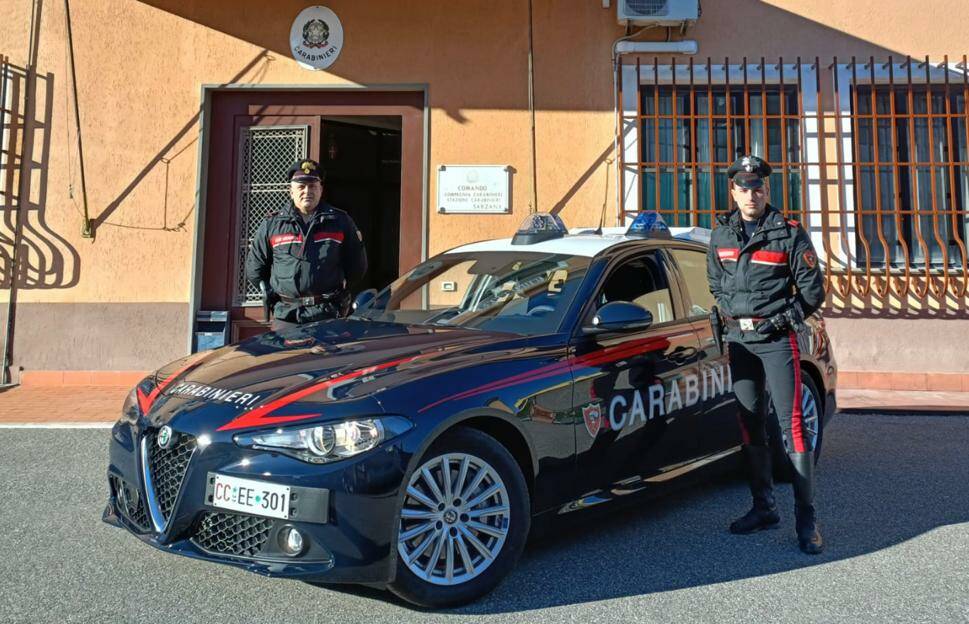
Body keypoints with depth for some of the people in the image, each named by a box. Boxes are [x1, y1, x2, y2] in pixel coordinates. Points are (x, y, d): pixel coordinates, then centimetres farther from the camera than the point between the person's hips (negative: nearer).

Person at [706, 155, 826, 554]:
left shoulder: (789, 233, -2)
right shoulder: (721, 235, 10)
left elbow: (813, 289, 0)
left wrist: (781, 321, -7)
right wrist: (734, 317, 7)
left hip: (776, 339, -4)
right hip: (737, 339, 4)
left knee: (791, 424, -7)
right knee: (750, 425, 8)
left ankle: (806, 518, -1)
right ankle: (763, 508, 19)